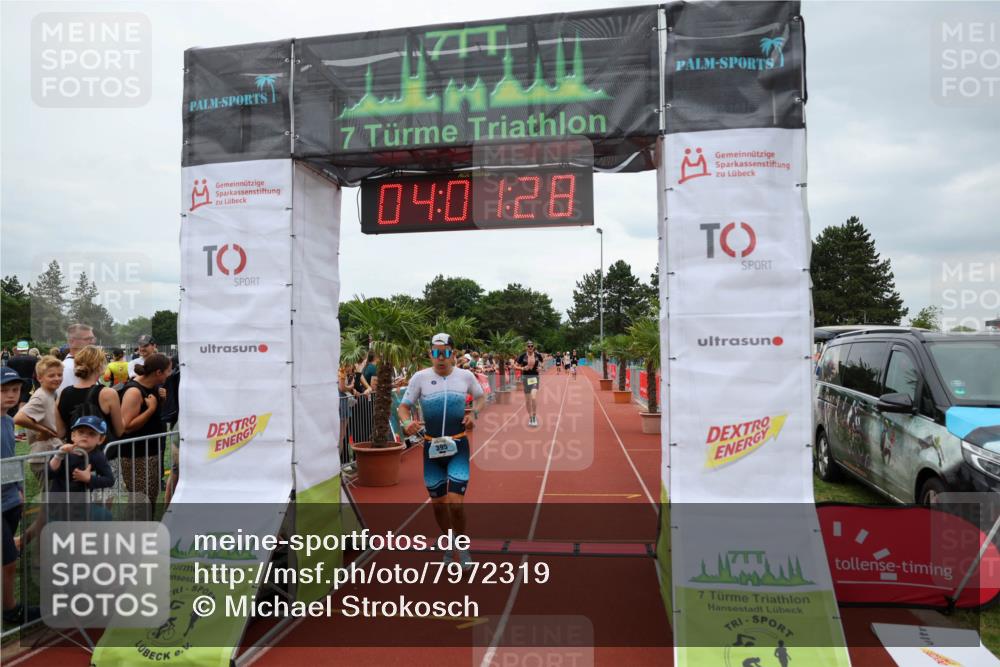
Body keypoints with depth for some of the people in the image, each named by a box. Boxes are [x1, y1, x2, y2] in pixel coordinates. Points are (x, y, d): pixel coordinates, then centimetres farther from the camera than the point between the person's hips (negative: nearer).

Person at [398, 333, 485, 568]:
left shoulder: (465, 376, -3)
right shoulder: (420, 377, -5)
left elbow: (481, 396, 15)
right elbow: (404, 406, -1)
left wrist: (474, 413, -5)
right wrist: (407, 422, -22)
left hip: (458, 446, -1)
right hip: (432, 447, 1)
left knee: (456, 503, -9)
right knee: (437, 502, 11)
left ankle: (462, 546, 18)